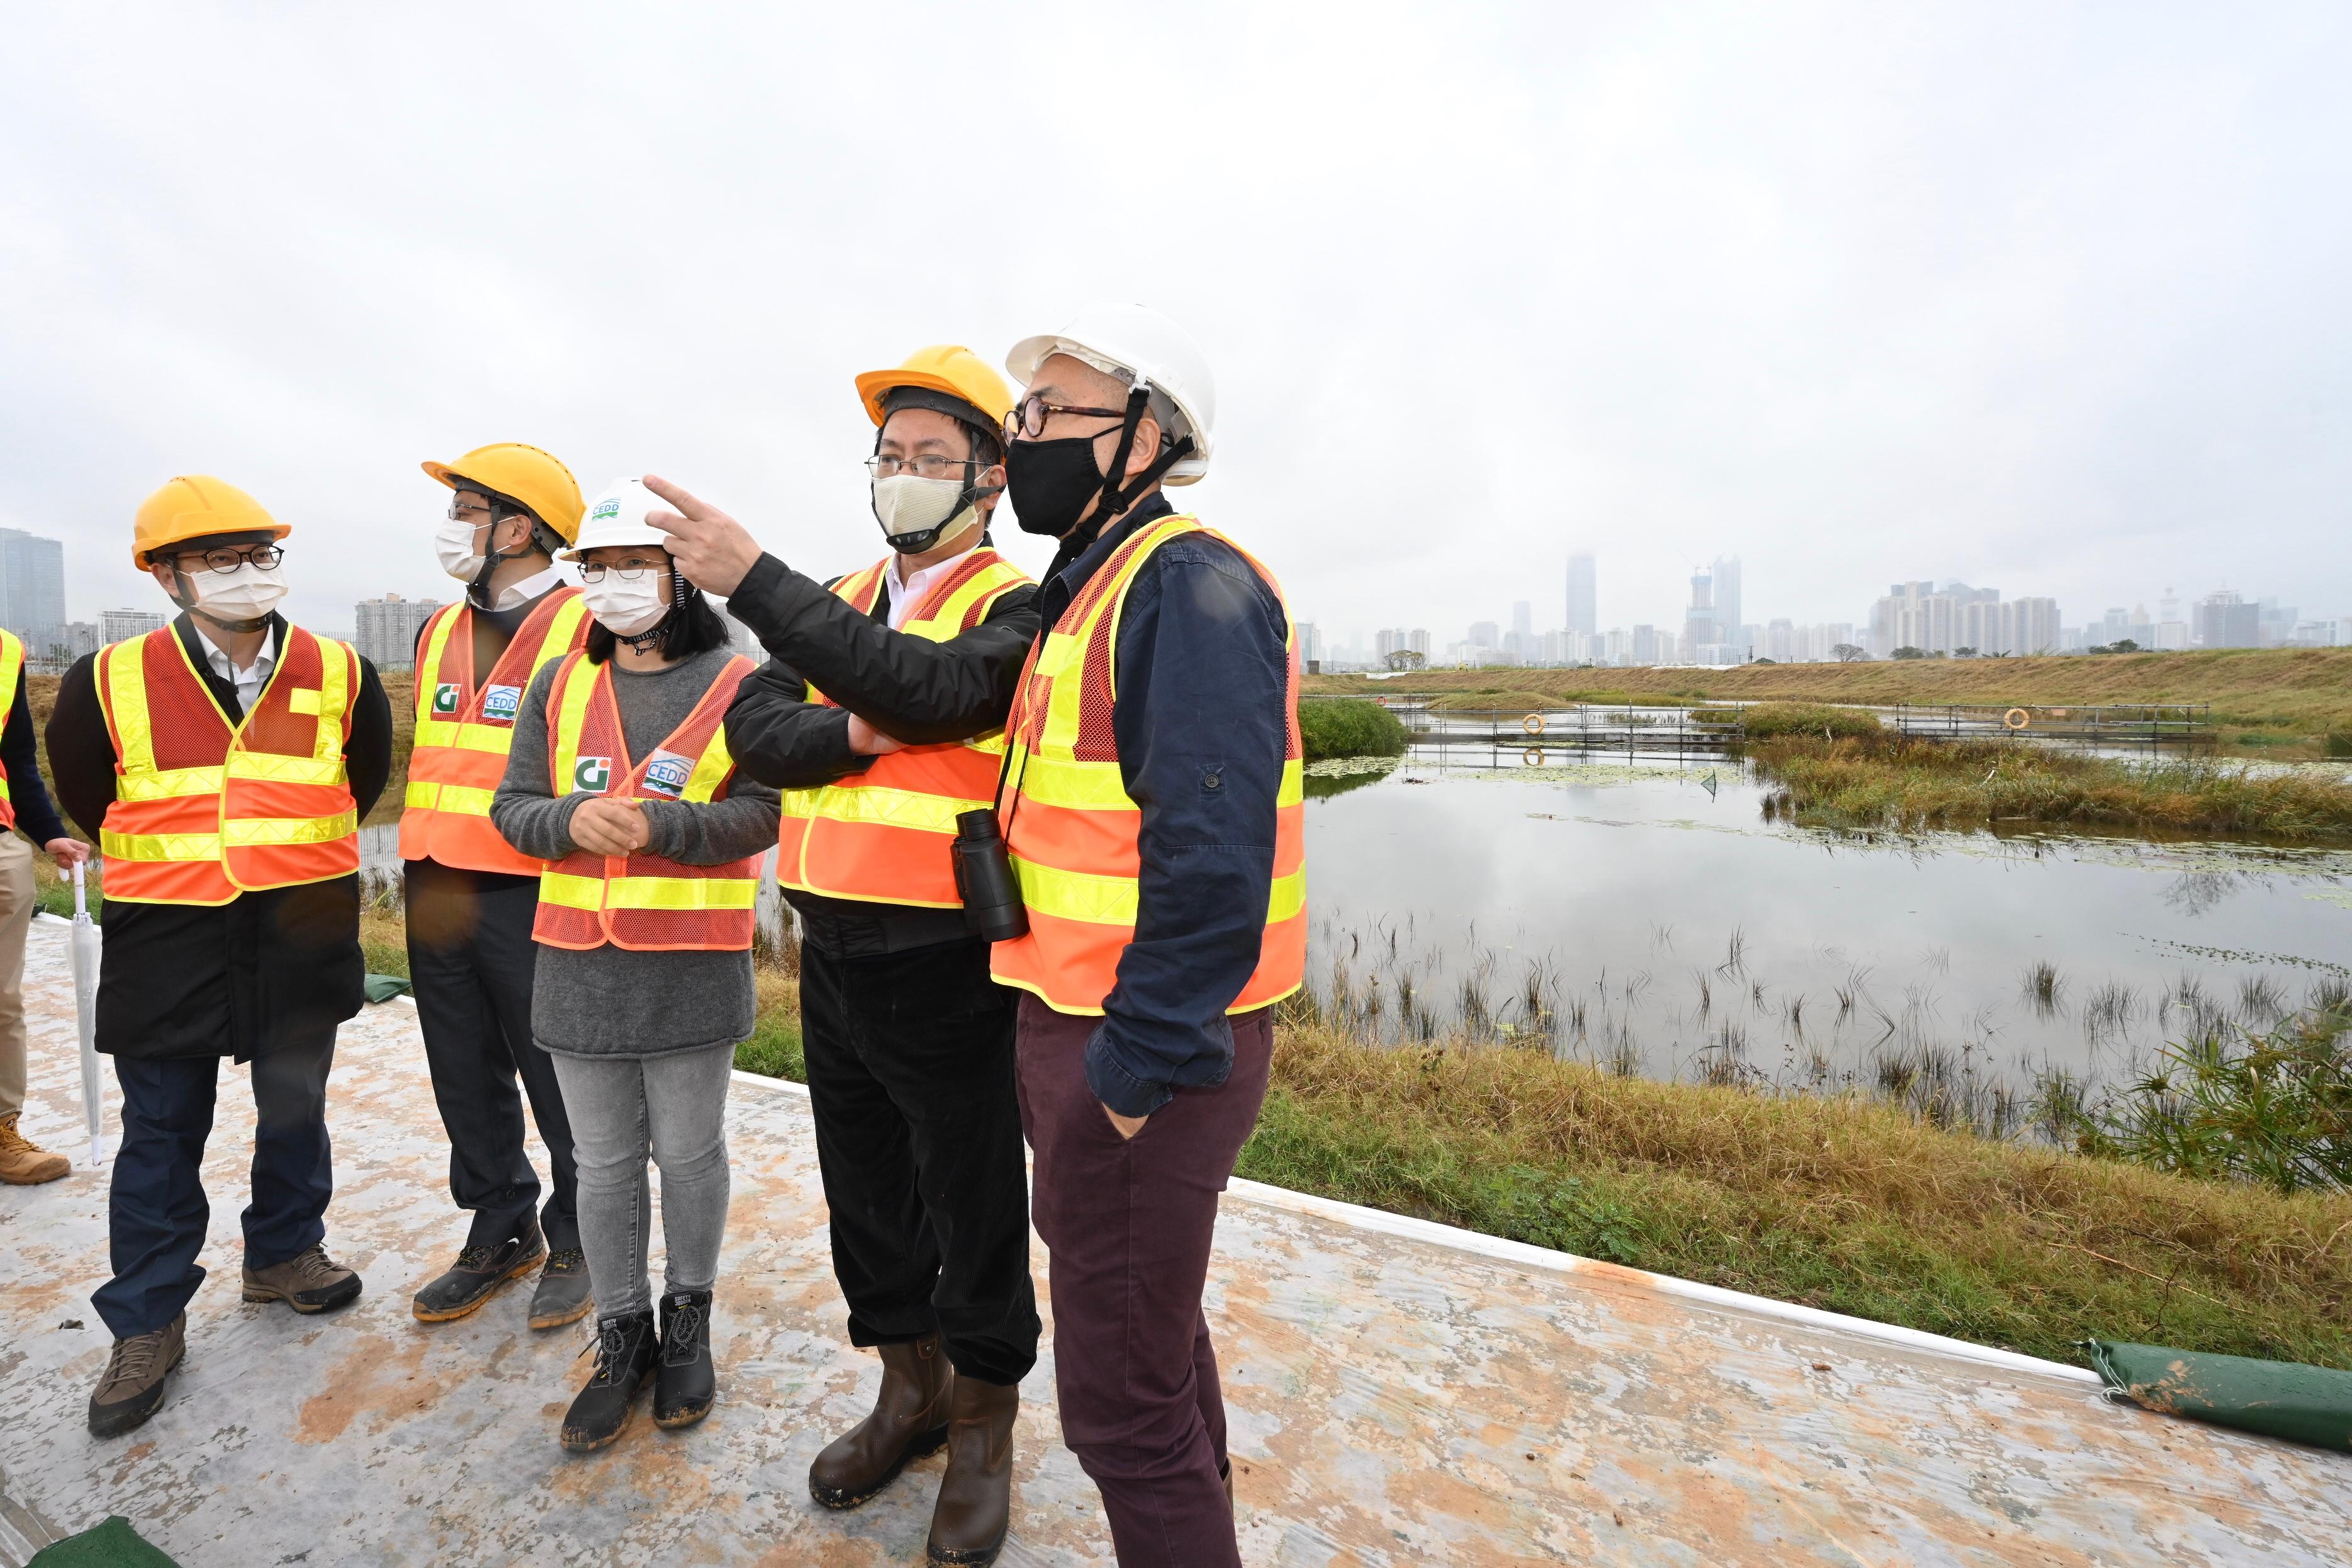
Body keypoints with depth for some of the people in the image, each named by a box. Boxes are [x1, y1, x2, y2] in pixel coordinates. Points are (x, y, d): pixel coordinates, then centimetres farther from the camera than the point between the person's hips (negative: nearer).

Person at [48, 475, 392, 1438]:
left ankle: (285, 1251, 36)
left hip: (302, 935, 1)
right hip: (166, 946, -1)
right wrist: (174, 866, 14)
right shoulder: (109, 684, -7)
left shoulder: (340, 674, -4)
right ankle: (147, 1320, 24)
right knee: (162, 1133, 9)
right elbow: (87, 799, 9)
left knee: (294, 1109, 15)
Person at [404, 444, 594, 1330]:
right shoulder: (439, 632, 14)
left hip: (533, 900, -8)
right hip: (435, 893, 8)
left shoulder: (587, 630, -10)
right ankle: (499, 1233, 35)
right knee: (467, 1081, 17)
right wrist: (424, 874, 20)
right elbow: (428, 754, 23)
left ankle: (575, 1242, 24)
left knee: (561, 1083, 4)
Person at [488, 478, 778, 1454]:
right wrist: (572, 821, -14)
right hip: (580, 961, 4)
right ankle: (623, 1335, 33)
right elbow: (512, 806, 8)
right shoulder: (559, 685, 10)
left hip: (692, 964, -4)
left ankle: (688, 1322, 34)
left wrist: (660, 826, -23)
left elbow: (760, 815, -10)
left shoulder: (735, 682, -4)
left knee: (688, 1153, 11)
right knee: (603, 1163, 15)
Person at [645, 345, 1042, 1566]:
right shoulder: (838, 603, 12)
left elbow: (930, 687, -26)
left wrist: (755, 581, -28)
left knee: (972, 1202, 9)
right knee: (866, 1188, 20)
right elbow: (755, 730, 0)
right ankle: (909, 1389, 42)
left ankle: (984, 1419, 33)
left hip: (944, 961, -6)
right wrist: (861, 732, -18)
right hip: (831, 949, 6)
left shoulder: (1012, 609, -6)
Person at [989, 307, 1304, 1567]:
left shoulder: (1188, 584, -17)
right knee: (1152, 1323, 26)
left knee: (1121, 1395, 6)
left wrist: (1142, 1063, -20)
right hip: (1090, 1025, 10)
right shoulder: (1093, 586, 15)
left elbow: (1211, 855, -26)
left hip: (1143, 1052, -10)